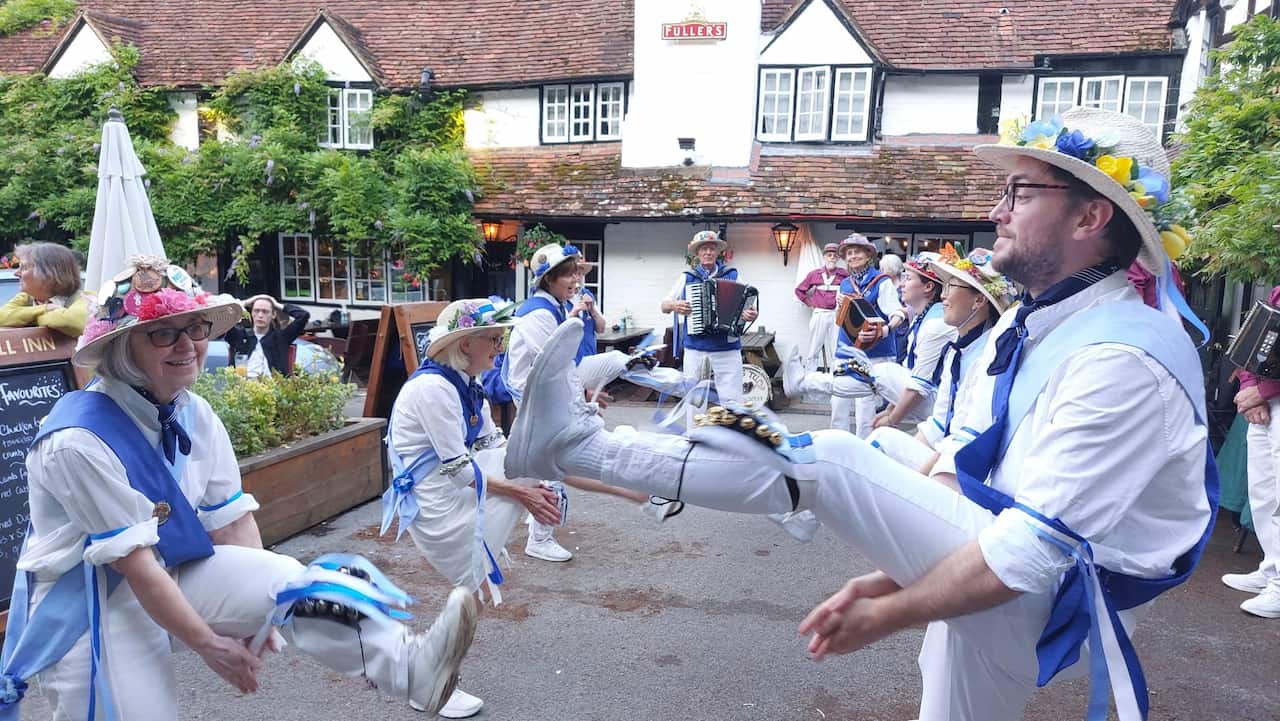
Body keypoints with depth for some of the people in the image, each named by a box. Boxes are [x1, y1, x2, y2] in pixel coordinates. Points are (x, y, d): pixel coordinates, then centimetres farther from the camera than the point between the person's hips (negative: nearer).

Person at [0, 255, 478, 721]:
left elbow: (232, 521, 0)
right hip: (88, 603, -5)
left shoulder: (196, 415, -4)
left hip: (175, 575, 5)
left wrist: (255, 607, -2)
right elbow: (132, 562, -22)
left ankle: (413, 669, -24)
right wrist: (208, 643, -16)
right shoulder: (80, 440, -24)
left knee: (301, 585, -16)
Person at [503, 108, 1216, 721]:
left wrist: (889, 613, -18)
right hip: (997, 556, 7)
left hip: (1051, 592, -7)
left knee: (831, 461, -18)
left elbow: (1035, 547, -26)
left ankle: (580, 444, -12)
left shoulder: (1123, 361, -25)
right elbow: (964, 466, 8)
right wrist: (898, 571, -1)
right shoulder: (1027, 325, 4)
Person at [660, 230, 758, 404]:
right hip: (695, 349, 2)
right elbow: (664, 305, 14)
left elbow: (746, 304, 5)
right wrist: (674, 305, -8)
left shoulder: (732, 275, 6)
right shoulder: (687, 277, 9)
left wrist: (750, 315, -18)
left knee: (732, 400, -5)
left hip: (726, 348, -1)